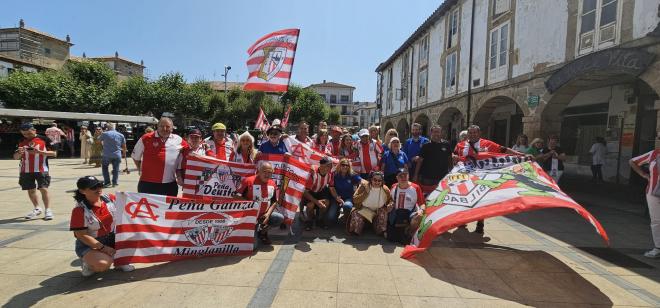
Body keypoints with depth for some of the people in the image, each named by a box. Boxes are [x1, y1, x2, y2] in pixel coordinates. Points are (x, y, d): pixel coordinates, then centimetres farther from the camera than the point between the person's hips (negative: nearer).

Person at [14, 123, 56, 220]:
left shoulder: (44, 139, -3)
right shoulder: (22, 142, 9)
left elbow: (54, 153, -6)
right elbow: (15, 157, 12)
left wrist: (39, 151, -20)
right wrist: (20, 152, -11)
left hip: (41, 169, -5)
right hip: (26, 171, 5)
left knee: (43, 189, -9)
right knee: (30, 190, 11)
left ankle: (48, 210, -5)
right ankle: (37, 209, 26)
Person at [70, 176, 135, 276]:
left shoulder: (110, 199, -6)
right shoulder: (79, 210, -18)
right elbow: (82, 235, -17)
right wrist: (103, 248, -22)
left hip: (112, 239, 5)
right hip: (89, 244, -5)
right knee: (103, 264, -32)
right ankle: (89, 263, 6)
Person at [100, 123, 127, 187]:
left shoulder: (104, 134, -4)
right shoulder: (121, 135, 4)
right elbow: (124, 146, 10)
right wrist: (124, 154, 22)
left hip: (106, 155, -1)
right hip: (117, 155, 2)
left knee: (105, 168, 15)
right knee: (116, 169, 11)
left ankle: (107, 182, 12)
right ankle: (115, 182, 11)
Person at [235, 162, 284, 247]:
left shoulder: (272, 184, -1)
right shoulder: (248, 181, -17)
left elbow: (274, 202, 7)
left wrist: (268, 214, -8)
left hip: (264, 215, 5)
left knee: (280, 218, -18)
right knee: (252, 245, -11)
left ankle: (262, 231, 8)